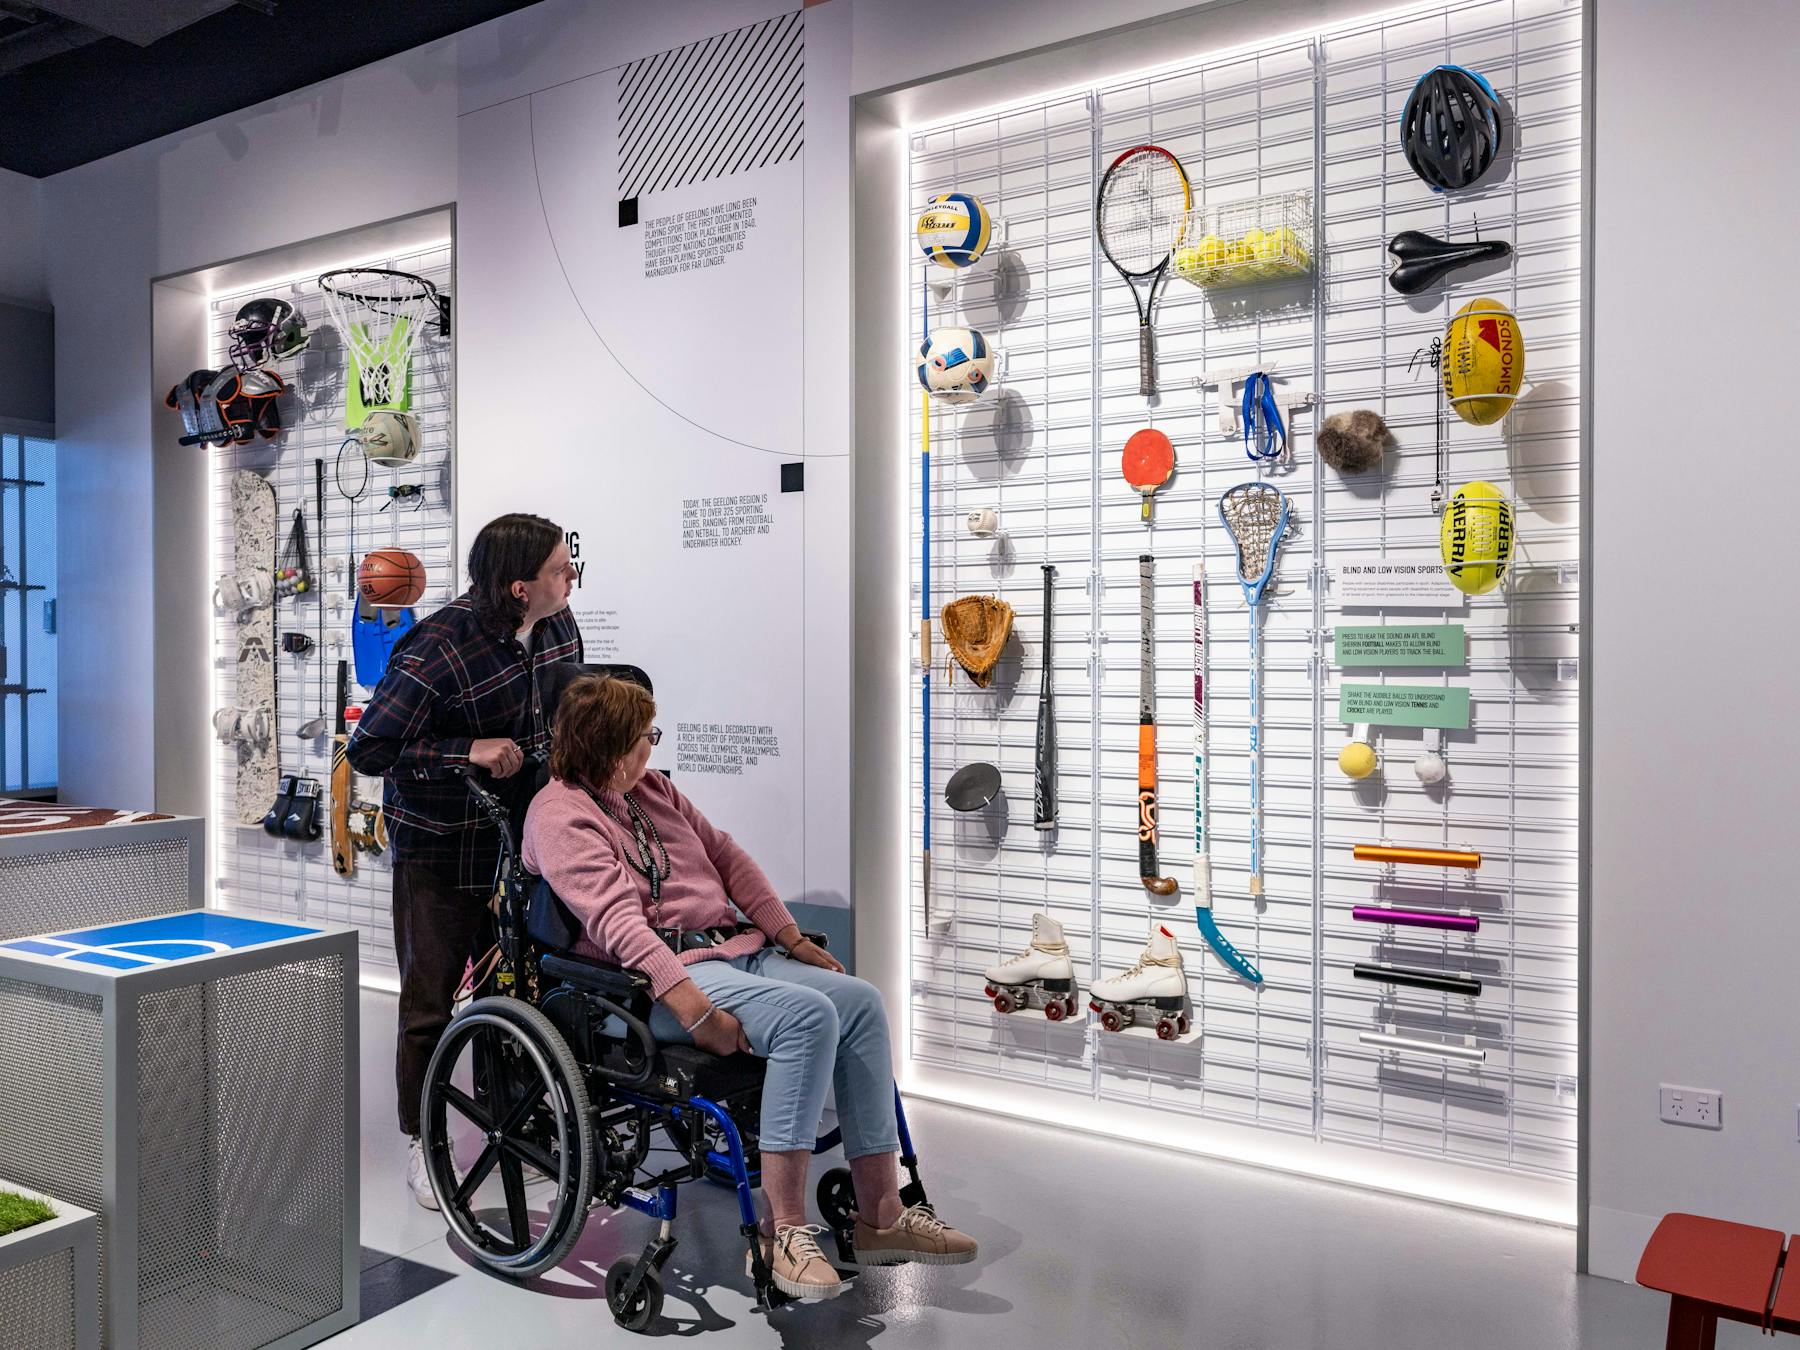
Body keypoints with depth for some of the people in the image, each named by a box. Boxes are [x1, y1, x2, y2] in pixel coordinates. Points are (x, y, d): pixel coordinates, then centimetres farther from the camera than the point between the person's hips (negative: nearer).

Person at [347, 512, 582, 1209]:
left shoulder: (559, 625, -2)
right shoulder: (437, 651, -25)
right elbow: (366, 750, -20)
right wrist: (467, 751, -26)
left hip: (519, 838, 6)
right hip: (440, 848, -6)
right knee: (430, 1001, 5)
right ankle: (421, 1144, 22)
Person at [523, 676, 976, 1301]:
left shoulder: (651, 788, 19)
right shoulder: (560, 812, -8)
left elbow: (726, 854, 21)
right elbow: (616, 917, -21)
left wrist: (791, 937, 13)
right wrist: (688, 1004, -31)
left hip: (733, 950, 9)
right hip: (652, 976, -8)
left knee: (860, 1000, -11)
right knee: (808, 1014, -30)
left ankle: (880, 1216, -8)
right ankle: (783, 1231, -24)